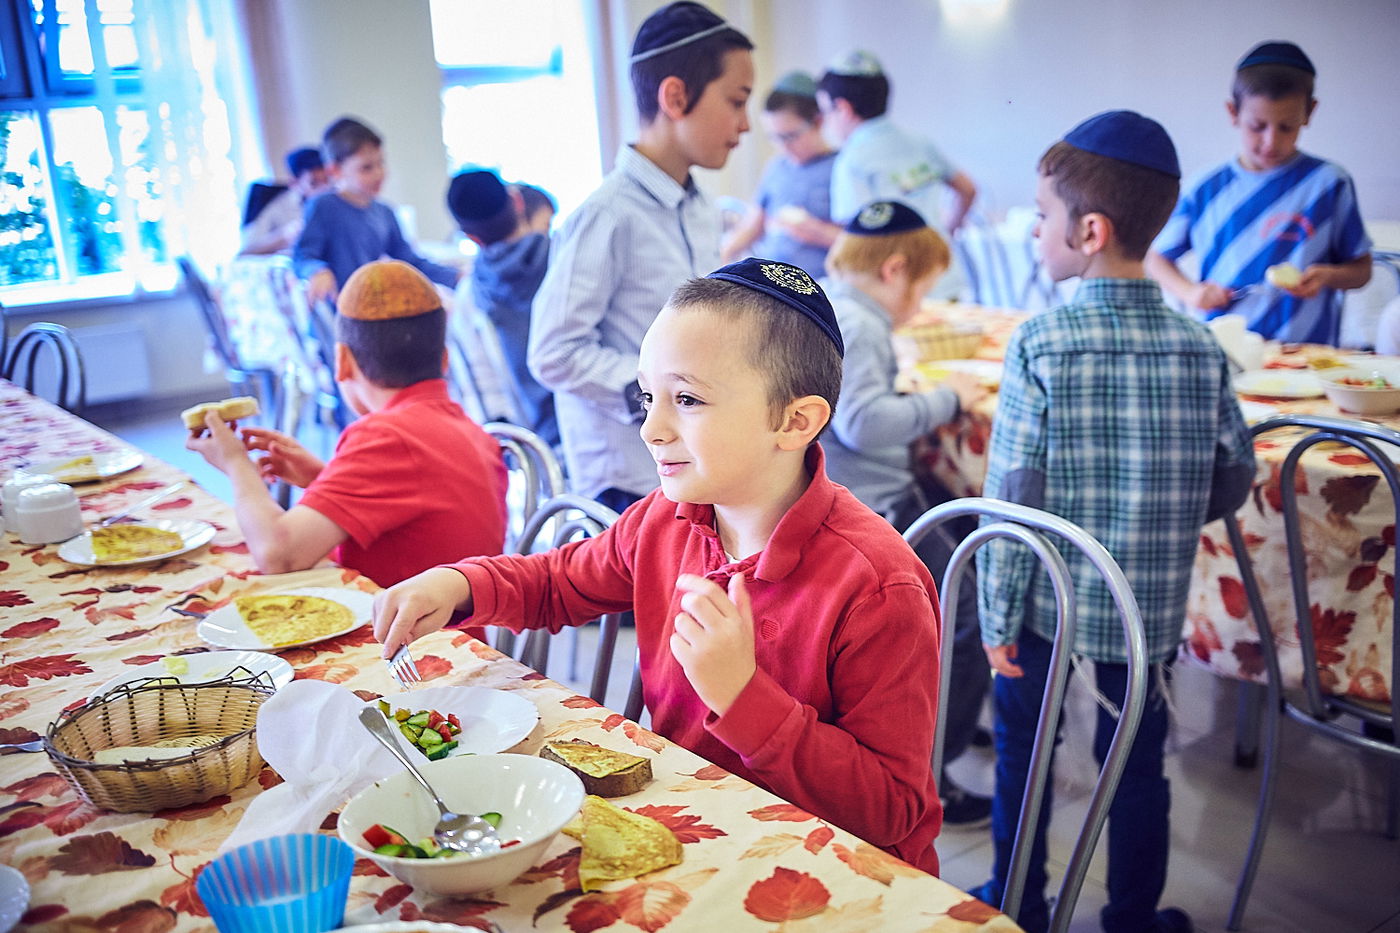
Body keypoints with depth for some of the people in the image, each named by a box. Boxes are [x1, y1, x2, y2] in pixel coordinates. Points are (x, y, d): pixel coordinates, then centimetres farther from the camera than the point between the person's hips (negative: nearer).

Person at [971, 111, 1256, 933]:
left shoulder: (1040, 346, -16)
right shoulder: (1202, 350, -6)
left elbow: (1014, 497, -16)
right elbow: (1232, 486, 1)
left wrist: (997, 618, -8)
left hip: (1046, 605, -2)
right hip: (1153, 612, 3)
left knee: (1022, 756, 17)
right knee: (1138, 765, 18)